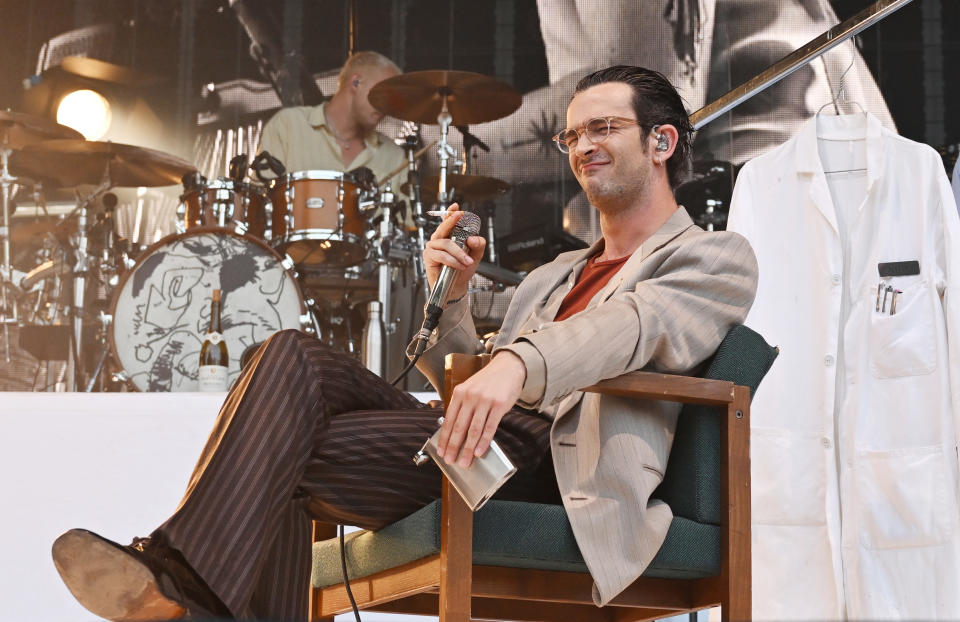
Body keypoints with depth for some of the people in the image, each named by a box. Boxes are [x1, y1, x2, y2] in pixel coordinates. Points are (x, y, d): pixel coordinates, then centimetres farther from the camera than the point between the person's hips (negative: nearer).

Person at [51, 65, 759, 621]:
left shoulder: (718, 256, 9)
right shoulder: (554, 275, 34)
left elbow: (640, 322, -16)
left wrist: (516, 363, -36)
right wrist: (452, 297, 9)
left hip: (554, 466, -7)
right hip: (483, 443, 7)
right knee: (297, 357, -15)